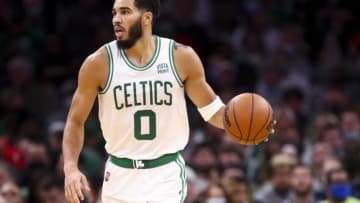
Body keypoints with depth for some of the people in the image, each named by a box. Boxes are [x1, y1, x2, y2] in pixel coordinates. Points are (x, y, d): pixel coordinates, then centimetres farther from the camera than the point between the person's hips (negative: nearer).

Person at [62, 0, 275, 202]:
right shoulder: (99, 63, -7)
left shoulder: (181, 57, -5)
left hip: (166, 175, -2)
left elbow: (211, 107, 7)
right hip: (120, 174, 2)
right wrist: (71, 168, -14)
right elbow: (76, 121, 1)